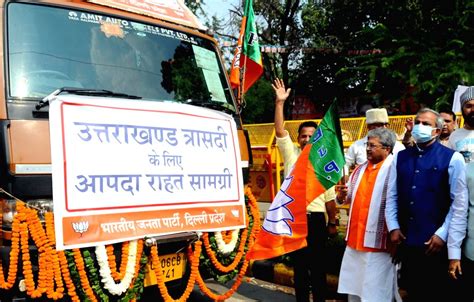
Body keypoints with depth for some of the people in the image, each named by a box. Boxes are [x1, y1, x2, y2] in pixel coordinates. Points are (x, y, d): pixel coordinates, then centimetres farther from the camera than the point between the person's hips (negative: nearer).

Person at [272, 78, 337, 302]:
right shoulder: (291, 154, 4)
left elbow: (330, 198, 5)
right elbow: (280, 130, -8)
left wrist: (332, 224, 4)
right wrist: (280, 102, -16)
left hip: (316, 219, -1)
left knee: (318, 266, 7)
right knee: (299, 265, 10)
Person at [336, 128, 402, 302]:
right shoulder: (360, 169, 13)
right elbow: (350, 198, 21)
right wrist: (341, 196, -1)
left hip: (379, 241, -7)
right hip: (355, 238, 7)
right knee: (354, 288, 16)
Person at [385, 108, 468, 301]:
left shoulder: (452, 158, -5)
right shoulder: (400, 157, 8)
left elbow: (459, 202, -8)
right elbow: (391, 196, 7)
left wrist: (442, 235, -12)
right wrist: (393, 228, 0)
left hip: (436, 242, -4)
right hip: (405, 240, 4)